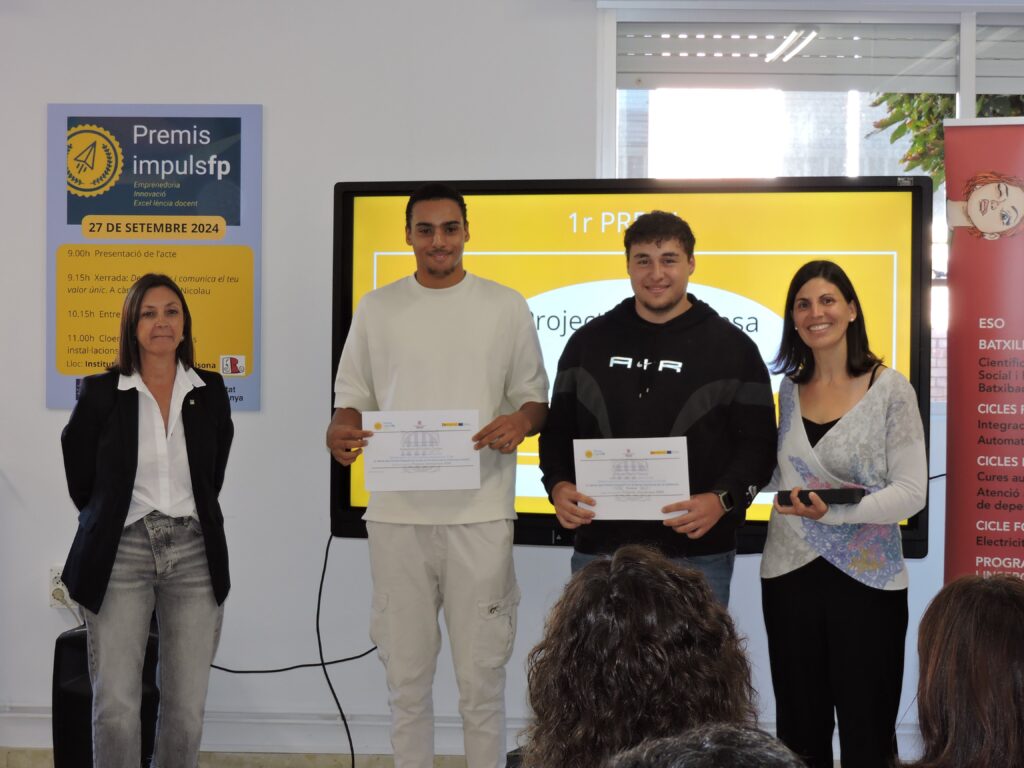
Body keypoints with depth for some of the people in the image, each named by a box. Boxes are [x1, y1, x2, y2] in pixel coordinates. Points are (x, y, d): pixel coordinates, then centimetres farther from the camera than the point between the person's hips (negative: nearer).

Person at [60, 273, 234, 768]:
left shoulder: (210, 392, 6)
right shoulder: (100, 392, -1)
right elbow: (80, 481, 8)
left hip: (194, 554, 2)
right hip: (122, 552, -2)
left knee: (186, 708, 4)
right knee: (115, 706, -3)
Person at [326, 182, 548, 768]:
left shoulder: (505, 306, 5)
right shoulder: (377, 308, 8)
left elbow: (537, 399, 8)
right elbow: (352, 400, 11)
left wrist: (521, 420, -15)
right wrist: (340, 433, -11)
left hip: (480, 512, -1)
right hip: (397, 513, 1)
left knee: (482, 676, 4)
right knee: (407, 675, 9)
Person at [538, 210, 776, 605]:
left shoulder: (732, 347, 2)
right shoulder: (589, 341, 9)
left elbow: (757, 442, -1)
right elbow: (559, 430, 13)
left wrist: (723, 499, -17)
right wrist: (558, 485, -6)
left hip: (697, 555, -2)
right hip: (599, 547, 2)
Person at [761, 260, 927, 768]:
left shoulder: (890, 388, -7)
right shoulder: (789, 389, 7)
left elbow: (912, 493, -12)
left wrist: (832, 511, -24)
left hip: (867, 579, -4)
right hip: (790, 575, 4)